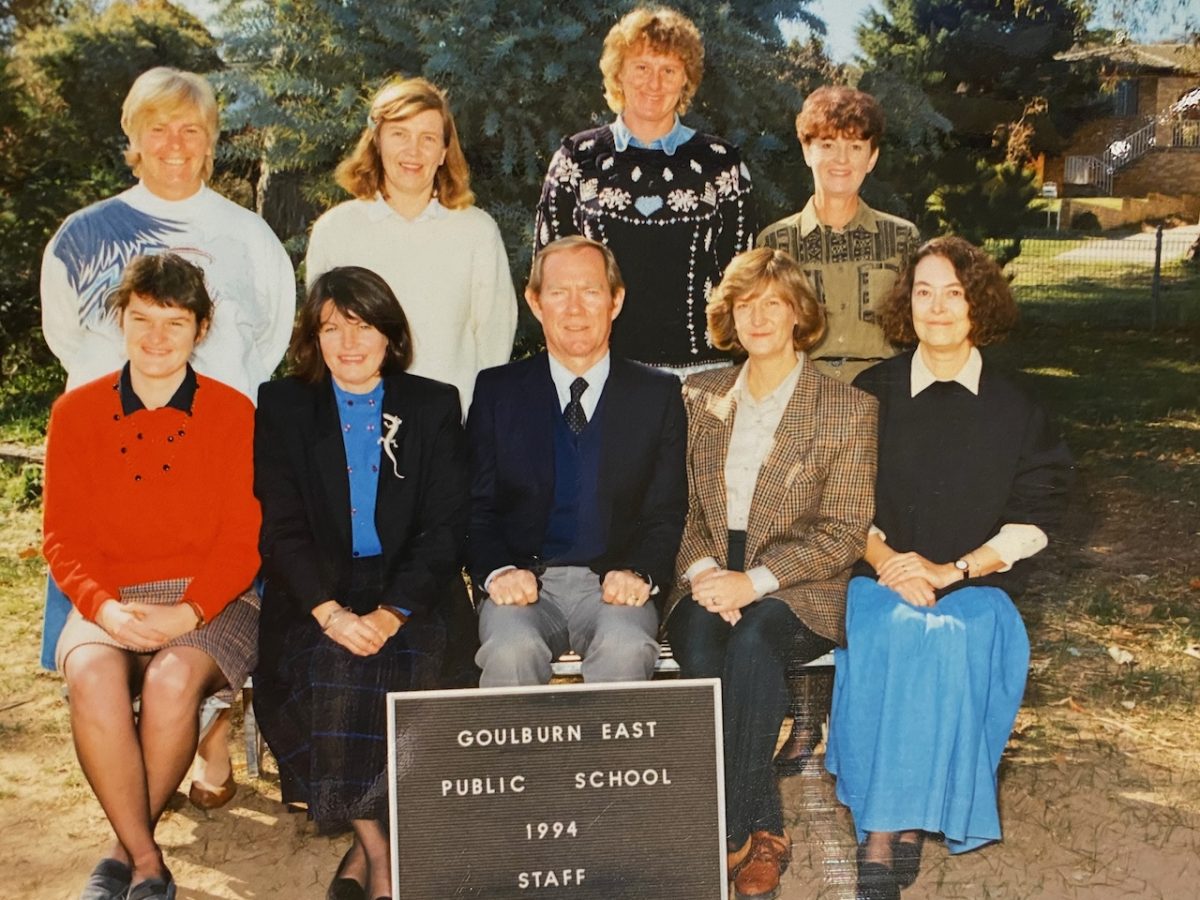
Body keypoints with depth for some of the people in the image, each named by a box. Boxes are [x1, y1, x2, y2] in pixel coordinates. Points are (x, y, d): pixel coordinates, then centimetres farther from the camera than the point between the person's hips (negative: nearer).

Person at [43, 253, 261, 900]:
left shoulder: (233, 412, 1)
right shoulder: (76, 413, 7)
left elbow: (244, 540, -2)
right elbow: (63, 538, 4)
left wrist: (185, 612, -18)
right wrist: (105, 608, -15)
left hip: (210, 599, -1)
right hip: (108, 601, 2)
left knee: (173, 678, -33)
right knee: (92, 675, -32)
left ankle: (126, 848, -8)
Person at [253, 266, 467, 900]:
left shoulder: (434, 406, 9)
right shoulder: (282, 407, 10)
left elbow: (445, 527, 0)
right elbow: (280, 527, 0)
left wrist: (389, 614, -16)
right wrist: (330, 612, -17)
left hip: (411, 595, 0)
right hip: (314, 594, 0)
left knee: (405, 674, -29)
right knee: (329, 673, -30)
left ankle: (367, 842, -15)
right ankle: (376, 848, -18)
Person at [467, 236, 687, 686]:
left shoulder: (657, 394, 11)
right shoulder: (496, 390, 11)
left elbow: (667, 511, 8)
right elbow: (477, 508, 8)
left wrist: (639, 573, -13)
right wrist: (498, 571, -12)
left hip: (613, 585, 0)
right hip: (523, 581, 0)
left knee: (627, 649, -32)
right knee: (512, 650, -31)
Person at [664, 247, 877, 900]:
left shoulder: (849, 410, 0)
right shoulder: (701, 396, 12)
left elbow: (843, 535, -5)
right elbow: (682, 506, 12)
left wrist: (754, 581, -18)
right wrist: (704, 571, -10)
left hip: (797, 590, -2)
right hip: (710, 580, 3)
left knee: (752, 640, -35)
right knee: (701, 648, -32)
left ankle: (731, 834, -21)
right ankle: (764, 831, -18)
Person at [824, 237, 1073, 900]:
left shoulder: (1014, 410, 8)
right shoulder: (873, 393, 9)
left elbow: (1031, 522, 3)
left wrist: (949, 570, -11)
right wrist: (888, 561, -12)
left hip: (975, 586, 0)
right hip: (880, 576, 1)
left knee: (949, 640, -33)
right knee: (893, 634, -33)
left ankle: (883, 833, -27)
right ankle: (900, 824, -27)